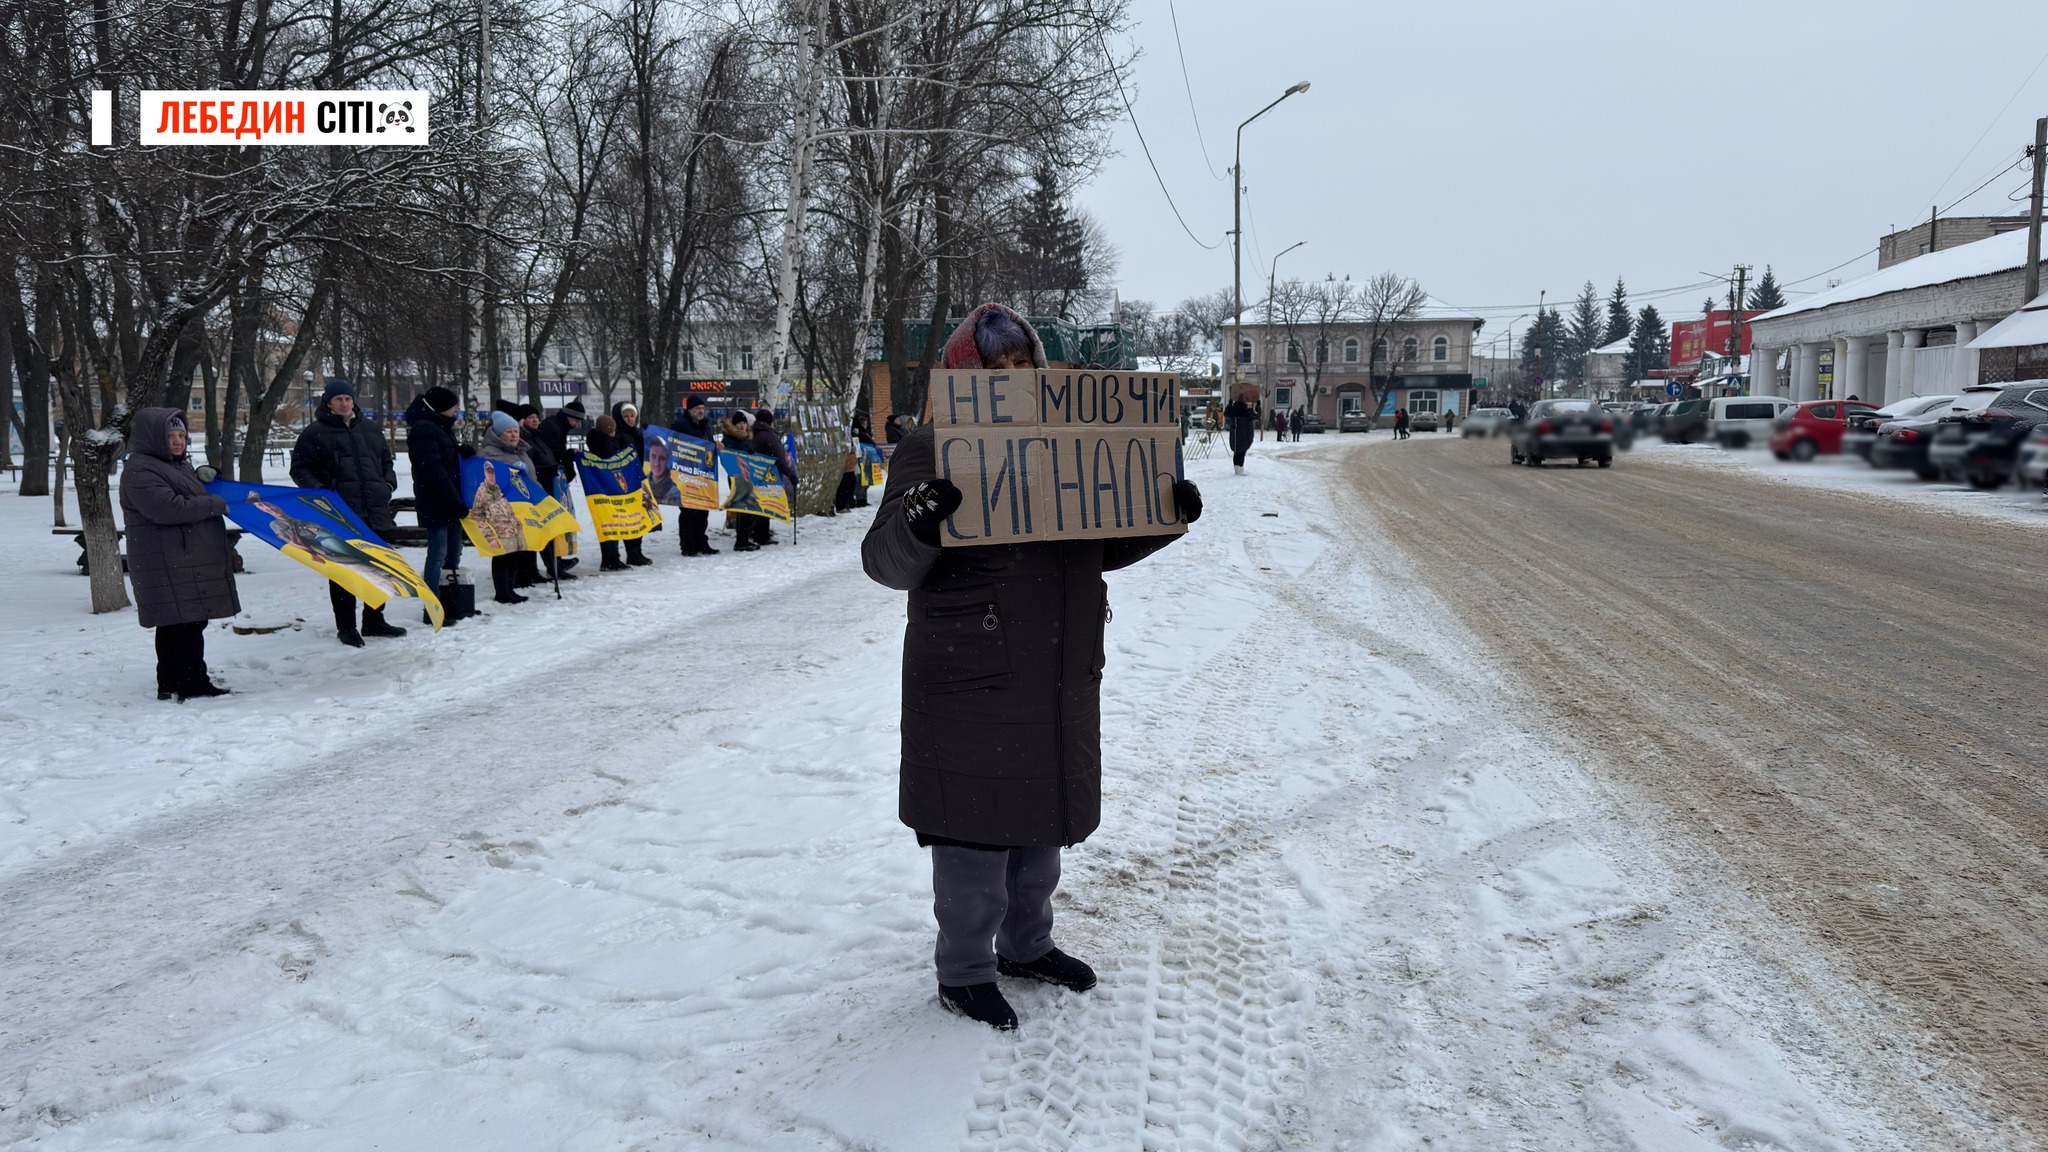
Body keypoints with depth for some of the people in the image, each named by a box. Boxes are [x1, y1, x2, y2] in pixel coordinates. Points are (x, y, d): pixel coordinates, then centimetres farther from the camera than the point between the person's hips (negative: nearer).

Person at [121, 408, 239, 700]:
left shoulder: (178, 465, 20)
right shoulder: (140, 472, -13)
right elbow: (170, 509, -24)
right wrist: (217, 504, -16)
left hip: (189, 563, 10)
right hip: (168, 565, -10)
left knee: (174, 627, 13)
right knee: (186, 624, -11)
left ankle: (171, 684, 18)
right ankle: (193, 686, -9)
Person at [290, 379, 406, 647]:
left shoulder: (369, 429, 17)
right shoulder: (315, 433, 1)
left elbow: (385, 460, 27)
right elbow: (300, 469, 2)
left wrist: (389, 483, 10)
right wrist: (318, 489, -12)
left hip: (376, 512, 5)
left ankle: (373, 620, 27)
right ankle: (346, 627, 9)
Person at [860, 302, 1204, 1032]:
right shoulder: (932, 450, -8)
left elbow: (1106, 547, 19)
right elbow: (885, 562, -15)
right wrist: (919, 524, -36)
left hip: (1059, 682, 7)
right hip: (970, 682, -6)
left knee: (1043, 816, 19)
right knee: (975, 825, 2)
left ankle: (1026, 945, 39)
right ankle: (964, 971, 21)